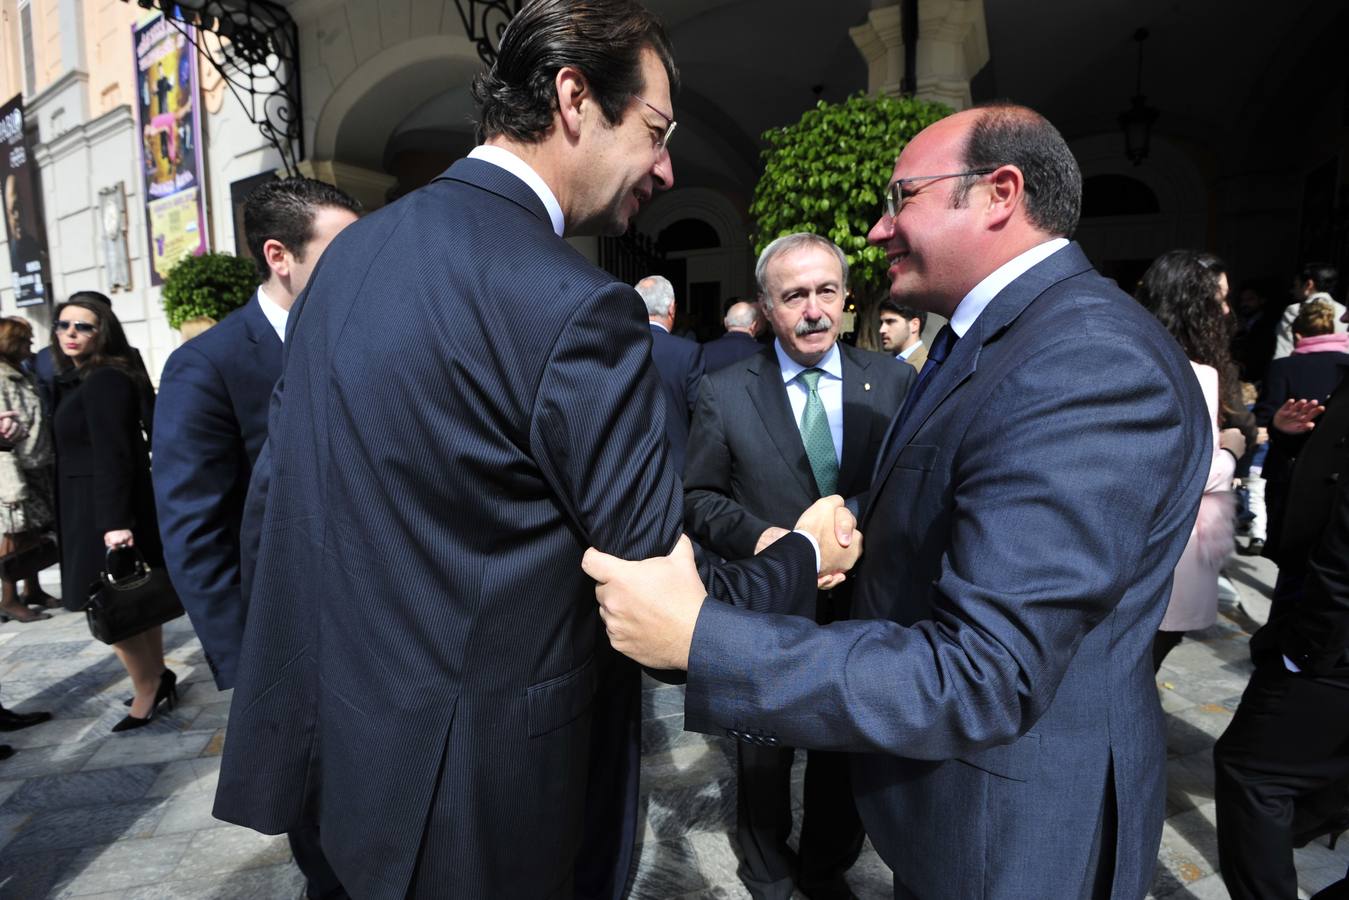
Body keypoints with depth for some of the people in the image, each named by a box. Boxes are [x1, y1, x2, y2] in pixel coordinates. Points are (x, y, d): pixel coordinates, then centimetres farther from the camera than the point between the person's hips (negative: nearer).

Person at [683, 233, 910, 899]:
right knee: (763, 757, 21)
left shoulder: (894, 382, -5)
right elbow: (697, 495, -5)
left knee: (846, 755, 22)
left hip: (863, 612, 2)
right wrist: (755, 535, -21)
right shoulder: (723, 393, -9)